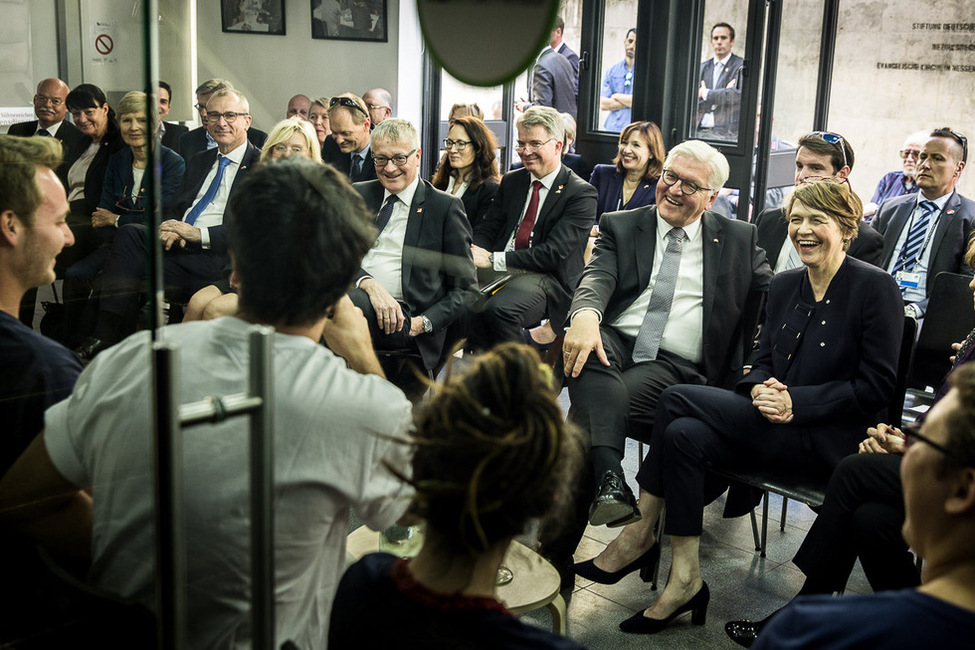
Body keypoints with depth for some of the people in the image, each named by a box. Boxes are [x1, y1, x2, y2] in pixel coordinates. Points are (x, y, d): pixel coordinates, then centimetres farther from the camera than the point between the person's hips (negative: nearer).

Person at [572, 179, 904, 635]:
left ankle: (639, 536, -8)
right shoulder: (784, 285, 13)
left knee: (678, 398, -22)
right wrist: (761, 388, -9)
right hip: (776, 429, 6)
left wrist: (795, 402, -19)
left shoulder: (876, 288, -7)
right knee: (685, 435, -24)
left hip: (830, 441, -6)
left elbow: (876, 386, -10)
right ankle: (685, 582, -17)